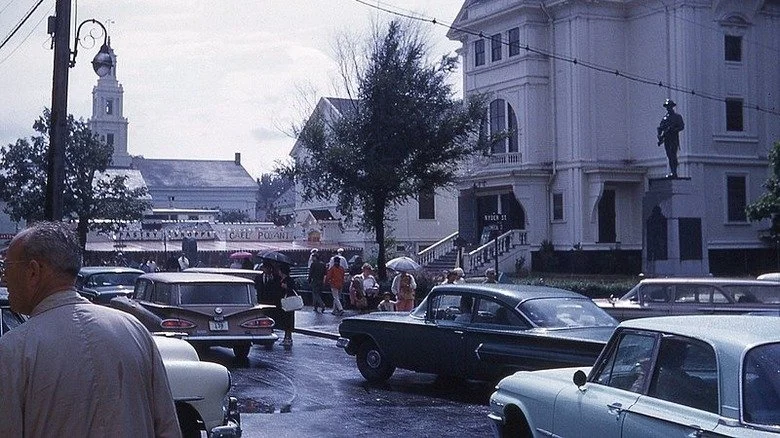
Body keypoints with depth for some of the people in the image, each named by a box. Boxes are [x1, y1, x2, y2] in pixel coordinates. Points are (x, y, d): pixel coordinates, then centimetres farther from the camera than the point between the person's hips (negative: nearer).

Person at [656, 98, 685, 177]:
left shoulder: (677, 117, 6)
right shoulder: (665, 117, 17)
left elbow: (682, 126, -3)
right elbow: (660, 128, 15)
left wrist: (673, 130, -18)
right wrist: (660, 136, -1)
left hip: (674, 139, -5)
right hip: (666, 140, 5)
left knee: (673, 156, -13)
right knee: (669, 156, 3)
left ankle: (674, 172, -18)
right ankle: (672, 172, 6)